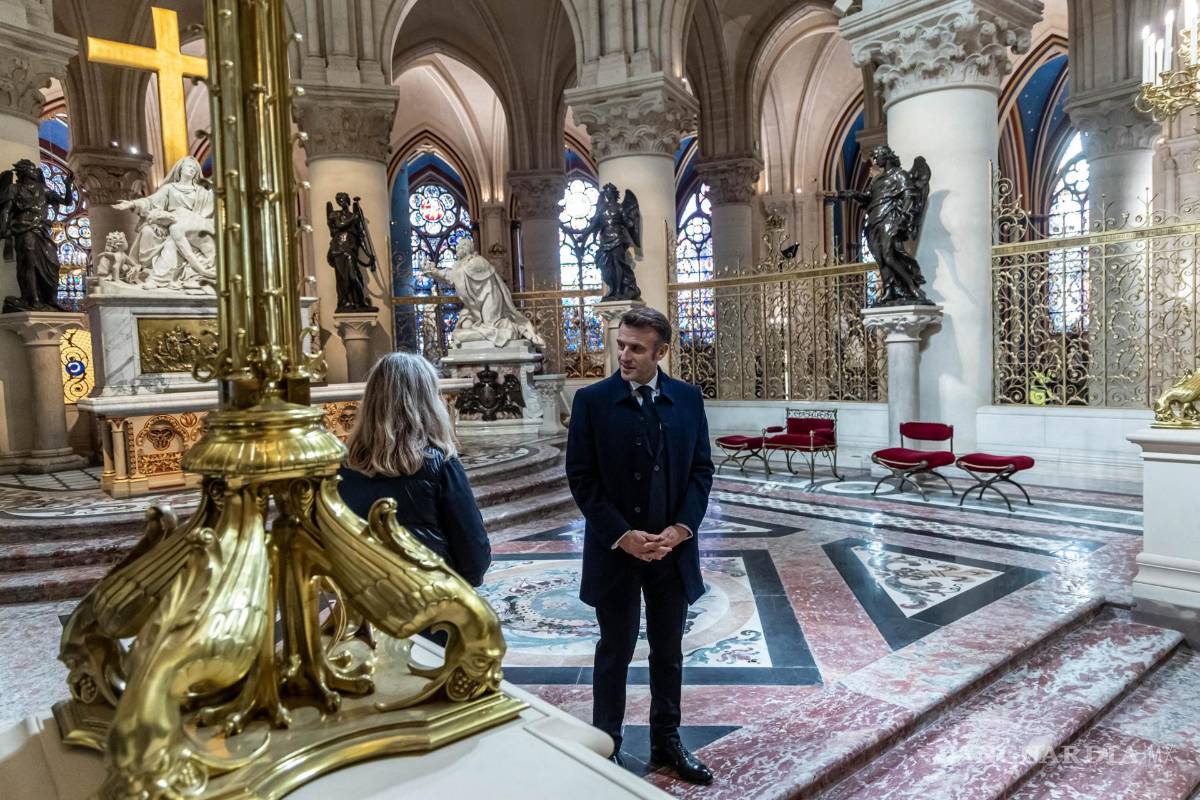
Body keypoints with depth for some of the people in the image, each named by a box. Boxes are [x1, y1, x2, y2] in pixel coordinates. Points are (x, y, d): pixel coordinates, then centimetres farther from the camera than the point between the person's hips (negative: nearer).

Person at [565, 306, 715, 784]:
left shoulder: (688, 399, 0)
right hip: (616, 550, -2)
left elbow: (701, 469, 2)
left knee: (668, 652, 16)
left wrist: (681, 528, -11)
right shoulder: (592, 400, -8)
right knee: (615, 652, 12)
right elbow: (581, 478, -9)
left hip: (673, 548, 3)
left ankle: (666, 741, 34)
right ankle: (606, 747, 29)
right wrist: (622, 535, -16)